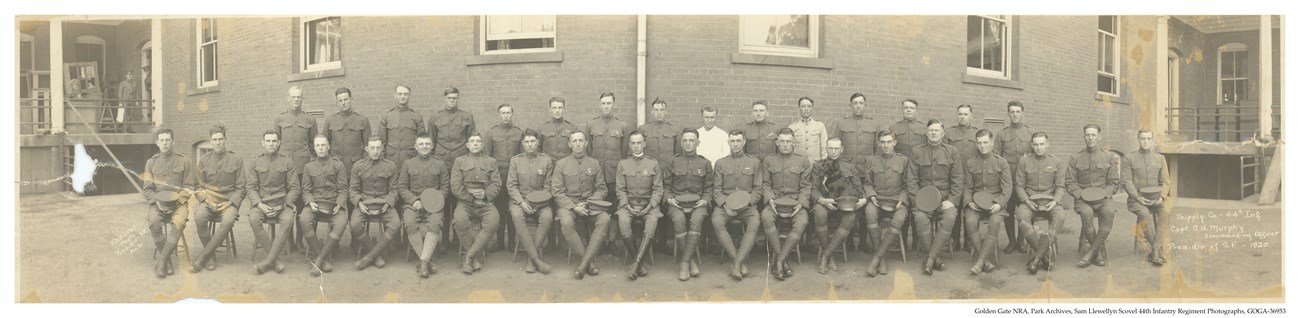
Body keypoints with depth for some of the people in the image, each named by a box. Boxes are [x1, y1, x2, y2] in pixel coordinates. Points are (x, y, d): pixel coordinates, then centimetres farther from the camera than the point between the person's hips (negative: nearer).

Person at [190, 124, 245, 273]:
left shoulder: (236, 160, 5)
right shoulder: (203, 161, 9)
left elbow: (240, 188, 4)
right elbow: (199, 187, 12)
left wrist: (230, 203, -11)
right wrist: (206, 200, -7)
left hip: (228, 202, -1)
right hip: (208, 200, 2)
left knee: (228, 220, -35)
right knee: (199, 217, -33)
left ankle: (203, 258, -25)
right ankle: (210, 255, -15)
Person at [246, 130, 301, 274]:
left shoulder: (288, 162, 6)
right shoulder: (254, 162, 9)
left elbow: (294, 188, 4)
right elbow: (251, 187, 5)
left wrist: (284, 205, -11)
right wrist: (259, 204, -13)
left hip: (282, 202, -1)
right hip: (260, 202, 1)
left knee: (288, 219, -33)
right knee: (253, 219, -31)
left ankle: (269, 260, -27)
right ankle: (275, 259, -22)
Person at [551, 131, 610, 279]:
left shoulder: (595, 164, 10)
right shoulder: (561, 164, 5)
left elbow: (602, 190, 9)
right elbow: (557, 192, 0)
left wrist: (587, 203, -9)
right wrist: (574, 207, -14)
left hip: (589, 203, 2)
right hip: (568, 204, -1)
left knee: (605, 219, -30)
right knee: (566, 221, -35)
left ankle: (584, 262, -30)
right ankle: (589, 262, -26)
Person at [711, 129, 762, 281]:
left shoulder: (754, 162, 13)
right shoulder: (720, 163, 15)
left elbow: (758, 190, 8)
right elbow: (716, 190, 8)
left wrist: (747, 202, -11)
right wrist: (725, 204, -11)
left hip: (747, 205, -1)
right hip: (725, 204, 1)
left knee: (754, 223, -33)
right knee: (717, 222, -32)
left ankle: (736, 263, -35)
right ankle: (739, 262, -28)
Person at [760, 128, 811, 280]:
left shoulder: (803, 162, 12)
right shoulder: (768, 161, 14)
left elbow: (806, 187, 8)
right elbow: (766, 184, 11)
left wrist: (801, 203, -9)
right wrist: (770, 199, -9)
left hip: (796, 200, 0)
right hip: (775, 200, 0)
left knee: (802, 221, -33)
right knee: (766, 217, -34)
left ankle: (779, 262, -30)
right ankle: (783, 261, -28)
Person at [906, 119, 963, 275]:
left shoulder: (951, 151, 10)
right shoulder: (917, 151, 9)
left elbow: (957, 180, 5)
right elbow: (912, 179, 3)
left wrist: (952, 200, -8)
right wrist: (918, 199, -10)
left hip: (945, 198, 0)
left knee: (950, 217, -31)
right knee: (920, 218, -31)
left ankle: (930, 258, -25)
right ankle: (935, 258, -18)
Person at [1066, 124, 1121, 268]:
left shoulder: (1109, 157, 10)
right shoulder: (1075, 158, 8)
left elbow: (1114, 183, 8)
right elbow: (1070, 182, 5)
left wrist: (1103, 194, -10)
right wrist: (1081, 195, -12)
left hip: (1103, 198, 1)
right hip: (1082, 198, -1)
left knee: (1109, 212, -33)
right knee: (1086, 213, -35)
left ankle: (1091, 251, -24)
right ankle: (1100, 250, -14)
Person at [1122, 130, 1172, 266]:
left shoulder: (1160, 158, 14)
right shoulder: (1129, 158, 5)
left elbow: (1165, 182, 10)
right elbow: (1127, 182, -1)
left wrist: (1161, 196, -9)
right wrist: (1138, 197, -15)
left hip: (1156, 197, 2)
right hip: (1137, 197, -2)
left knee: (1165, 210, -31)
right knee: (1145, 213, -34)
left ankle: (1155, 250, -30)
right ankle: (1159, 251, -24)